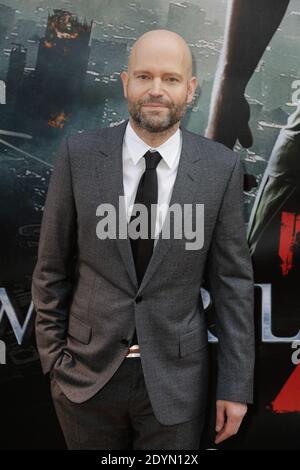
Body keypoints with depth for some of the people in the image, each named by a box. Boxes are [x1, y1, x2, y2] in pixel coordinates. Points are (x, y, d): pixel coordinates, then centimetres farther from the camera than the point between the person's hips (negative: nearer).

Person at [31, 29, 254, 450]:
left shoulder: (221, 168, -8)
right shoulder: (79, 155, -8)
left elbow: (234, 280, -4)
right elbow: (52, 267, -1)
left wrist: (236, 385, -4)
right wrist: (54, 357, 1)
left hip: (175, 377, 0)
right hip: (87, 372, 1)